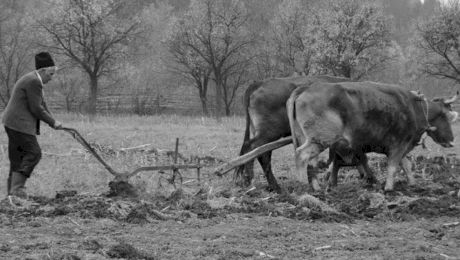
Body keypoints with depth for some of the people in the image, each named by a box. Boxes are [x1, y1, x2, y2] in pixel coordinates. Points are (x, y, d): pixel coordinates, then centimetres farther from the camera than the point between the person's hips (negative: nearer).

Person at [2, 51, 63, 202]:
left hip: (13, 124, 11)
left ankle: (12, 192, 10)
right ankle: (17, 188, -16)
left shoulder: (33, 80, 20)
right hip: (20, 124, -11)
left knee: (18, 158, 10)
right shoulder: (34, 82, -15)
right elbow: (36, 109, -16)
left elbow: (40, 105, 23)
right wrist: (52, 122, -5)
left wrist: (52, 122, 14)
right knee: (33, 153, -10)